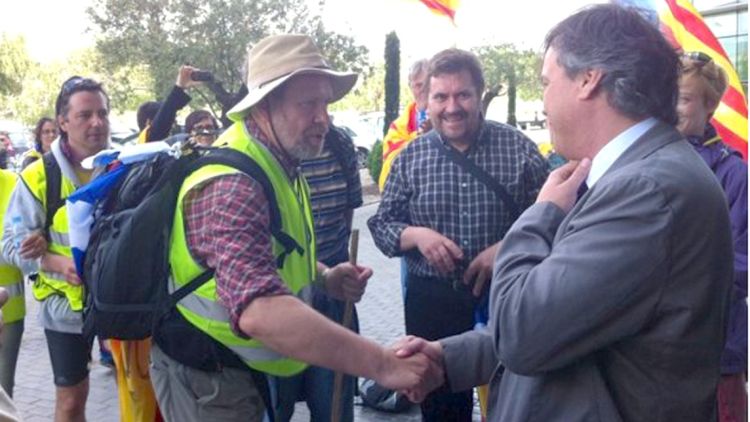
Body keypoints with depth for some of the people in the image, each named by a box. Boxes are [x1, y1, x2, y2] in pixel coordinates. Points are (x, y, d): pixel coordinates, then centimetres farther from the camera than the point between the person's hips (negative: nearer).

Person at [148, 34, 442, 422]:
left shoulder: (278, 163, 2)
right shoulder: (232, 184, -30)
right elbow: (260, 311, -44)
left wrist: (325, 277, -1)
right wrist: (381, 364, -45)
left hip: (245, 365, 9)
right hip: (207, 377, -9)